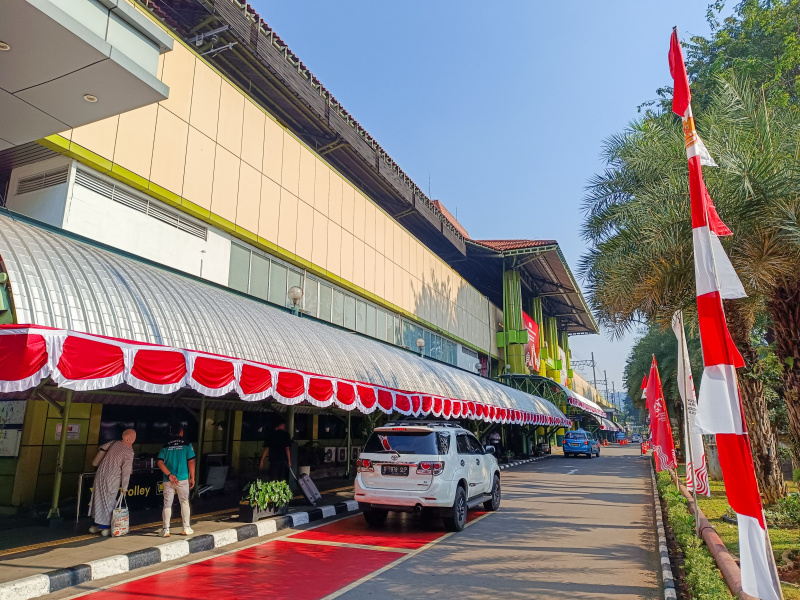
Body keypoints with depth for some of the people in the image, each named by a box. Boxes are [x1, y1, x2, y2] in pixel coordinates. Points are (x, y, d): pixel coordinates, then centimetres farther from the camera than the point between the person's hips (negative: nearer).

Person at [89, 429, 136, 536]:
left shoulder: (115, 443, 1)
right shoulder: (129, 454, -16)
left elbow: (102, 448, 19)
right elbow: (126, 473, -13)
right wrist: (124, 488, -4)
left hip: (100, 474, 6)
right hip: (112, 480, -6)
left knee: (98, 500, 14)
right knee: (109, 502, 5)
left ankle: (97, 525, 25)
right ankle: (105, 526, 13)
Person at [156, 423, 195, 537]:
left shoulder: (166, 446, 6)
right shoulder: (186, 444, -1)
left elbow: (160, 462, -5)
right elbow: (191, 462, -5)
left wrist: (169, 475, -7)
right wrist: (192, 478, 1)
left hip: (168, 480, 2)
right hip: (183, 479, -2)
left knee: (167, 504, 8)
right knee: (184, 502, 11)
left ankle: (166, 529, 6)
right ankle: (186, 528, 15)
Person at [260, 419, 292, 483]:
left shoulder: (271, 434, 8)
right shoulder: (285, 434, 4)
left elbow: (266, 448, 4)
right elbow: (287, 448, -1)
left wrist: (262, 461, 7)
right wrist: (289, 461, 0)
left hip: (273, 459, 1)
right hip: (283, 460, -1)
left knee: (273, 480, -2)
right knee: (282, 480, 4)